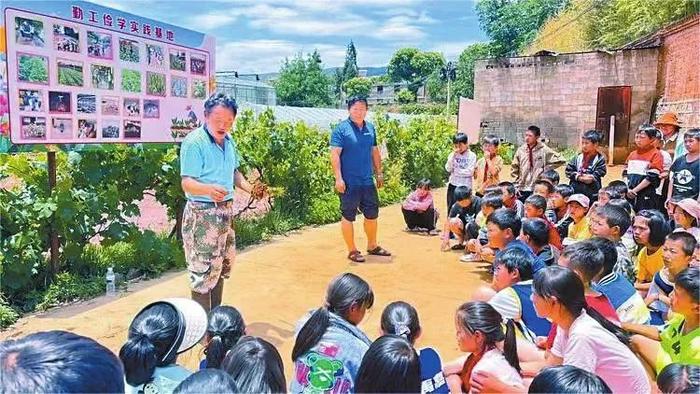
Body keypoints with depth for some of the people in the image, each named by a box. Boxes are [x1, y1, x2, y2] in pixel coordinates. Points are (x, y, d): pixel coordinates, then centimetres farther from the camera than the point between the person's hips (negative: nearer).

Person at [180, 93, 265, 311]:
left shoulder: (228, 140, 7)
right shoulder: (194, 142, -18)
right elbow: (187, 183, -24)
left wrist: (250, 189, 4)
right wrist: (209, 189, -44)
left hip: (226, 211, 9)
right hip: (202, 214, -9)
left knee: (222, 265, 19)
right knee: (204, 271, -4)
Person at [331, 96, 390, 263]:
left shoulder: (370, 128, 10)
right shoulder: (341, 129, -9)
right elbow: (335, 154, -13)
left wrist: (379, 173, 17)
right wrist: (338, 178, -19)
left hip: (368, 182, 6)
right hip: (349, 182, -6)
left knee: (372, 214, 15)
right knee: (348, 216, 3)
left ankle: (372, 246, 33)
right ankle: (352, 250, 16)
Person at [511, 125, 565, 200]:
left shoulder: (544, 150, -5)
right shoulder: (521, 150, 3)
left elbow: (560, 160, -4)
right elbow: (514, 169, 10)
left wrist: (546, 168, -5)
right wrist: (516, 186, 4)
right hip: (522, 189, 3)